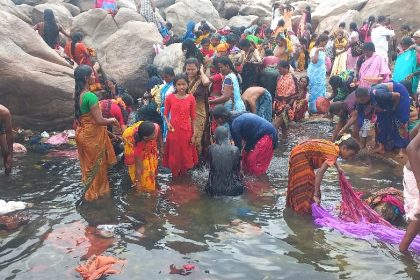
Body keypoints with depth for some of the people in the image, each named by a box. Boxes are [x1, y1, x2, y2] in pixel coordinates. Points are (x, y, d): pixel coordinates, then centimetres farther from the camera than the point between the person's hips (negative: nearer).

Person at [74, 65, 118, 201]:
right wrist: (112, 120, -6)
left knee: (87, 164, 23)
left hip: (82, 133, 8)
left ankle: (89, 189, 39)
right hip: (92, 135, -8)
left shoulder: (77, 94, 2)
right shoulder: (91, 96, -25)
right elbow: (99, 120, -25)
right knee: (96, 164, 11)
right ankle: (95, 192, 26)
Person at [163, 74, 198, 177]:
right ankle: (174, 174, 29)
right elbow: (166, 114, 5)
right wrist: (167, 123, -15)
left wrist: (193, 134, 2)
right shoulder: (170, 98, -5)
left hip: (186, 131, 0)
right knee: (174, 153, 10)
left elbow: (192, 117, 1)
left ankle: (183, 174, 31)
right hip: (173, 131, 0)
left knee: (186, 154, 11)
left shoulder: (191, 98, -4)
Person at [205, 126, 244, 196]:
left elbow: (210, 166, 5)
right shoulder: (235, 149, -13)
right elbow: (238, 168, 1)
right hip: (231, 188, 0)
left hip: (214, 189, 0)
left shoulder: (211, 148, -11)